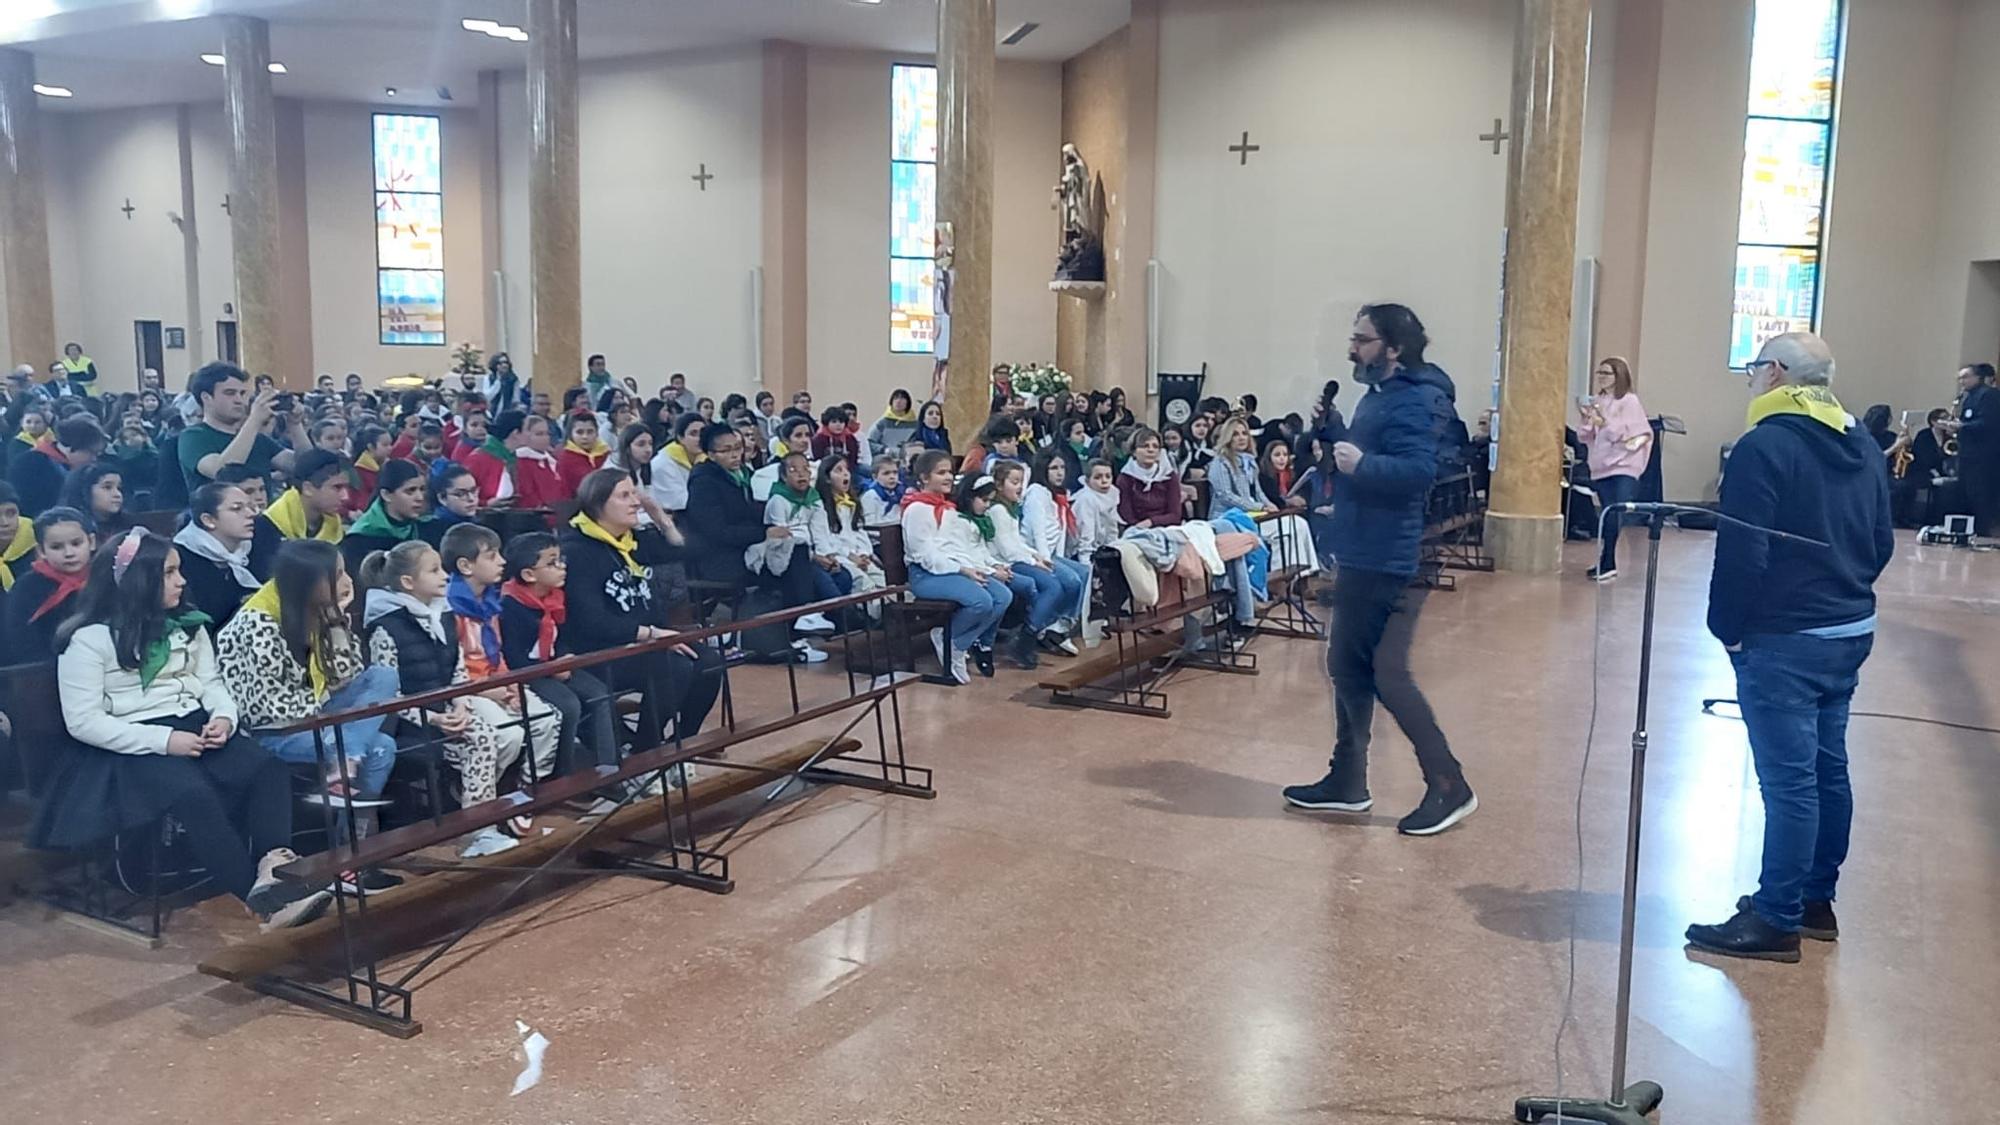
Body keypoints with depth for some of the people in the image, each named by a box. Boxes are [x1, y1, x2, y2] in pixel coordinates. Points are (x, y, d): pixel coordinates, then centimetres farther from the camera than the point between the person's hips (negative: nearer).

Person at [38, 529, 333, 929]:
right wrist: (164, 740, -19)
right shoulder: (89, 639, -4)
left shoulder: (186, 625, 15)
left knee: (268, 770, -24)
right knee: (194, 793, -35)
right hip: (132, 747, -6)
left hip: (196, 727, 6)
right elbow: (83, 721, -9)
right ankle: (261, 899, -33)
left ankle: (272, 871, -41)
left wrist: (224, 717, -10)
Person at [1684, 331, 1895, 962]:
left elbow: (1741, 554, -21)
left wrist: (1726, 626, -8)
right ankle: (1816, 898, 27)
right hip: (1852, 632, 9)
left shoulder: (1765, 445, -17)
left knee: (1788, 780, -4)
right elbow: (1881, 544, 14)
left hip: (1783, 642, -9)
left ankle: (1777, 921, 3)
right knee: (1828, 770, 16)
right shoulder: (1863, 446, 10)